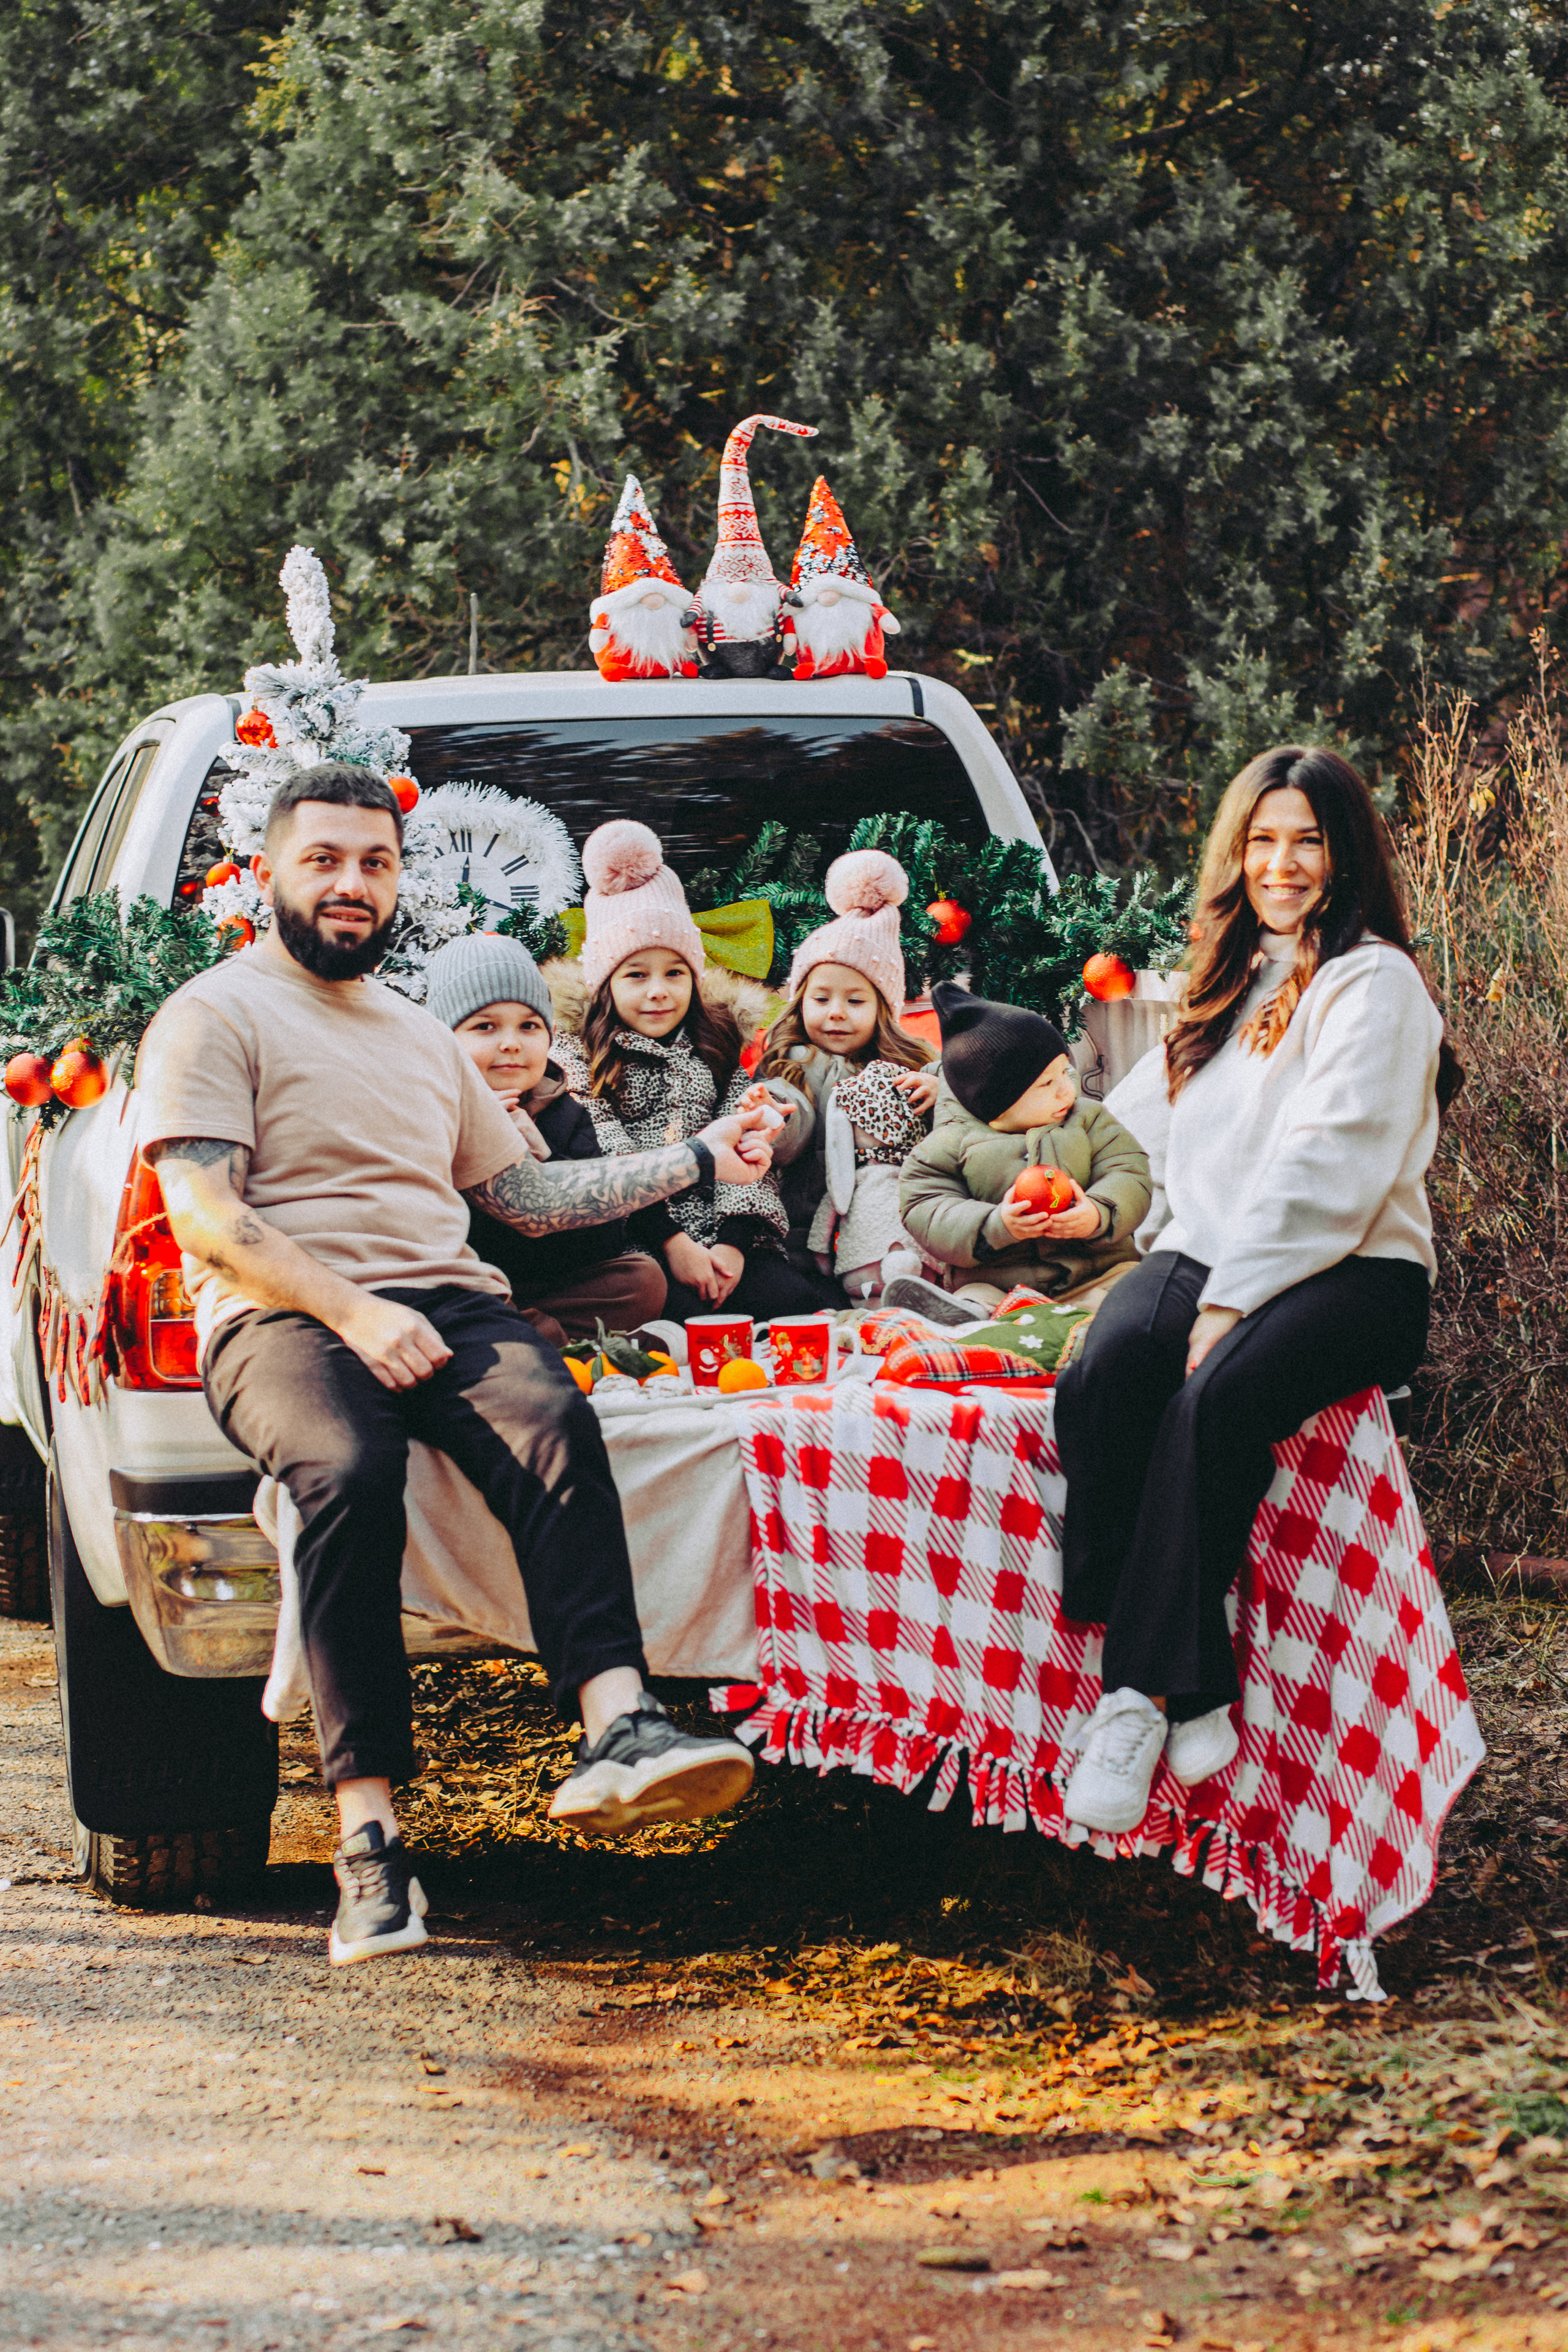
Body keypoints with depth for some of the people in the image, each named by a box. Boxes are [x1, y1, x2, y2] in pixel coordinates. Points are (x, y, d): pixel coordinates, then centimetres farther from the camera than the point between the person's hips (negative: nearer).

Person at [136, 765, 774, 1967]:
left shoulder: (421, 1034, 30)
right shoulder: (215, 1015, 8)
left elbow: (524, 1192, 34)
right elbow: (206, 1217, -4)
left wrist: (698, 1160, 28)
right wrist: (350, 1311, -16)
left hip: (448, 1299, 5)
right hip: (282, 1315, -5)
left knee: (552, 1419, -31)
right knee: (348, 1469, -38)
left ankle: (617, 1729, -49)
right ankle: (370, 1834, -42)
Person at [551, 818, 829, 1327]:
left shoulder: (717, 1052, 22)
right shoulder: (575, 1058, 11)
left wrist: (734, 1242, -8)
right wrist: (670, 1240, -15)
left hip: (722, 1235, 4)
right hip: (634, 1243, -4)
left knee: (796, 1302, -25)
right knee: (684, 1317, -36)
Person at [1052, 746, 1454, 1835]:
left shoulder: (1373, 983, 1)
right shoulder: (1228, 987, 25)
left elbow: (1327, 1166, -11)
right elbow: (1139, 1125, 37)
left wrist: (1234, 1301, -18)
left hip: (1352, 1275, -6)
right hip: (1204, 1254, 6)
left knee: (1215, 1399, -38)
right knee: (1100, 1385, -30)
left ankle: (1141, 1692, -33)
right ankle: (1190, 1694, -34)